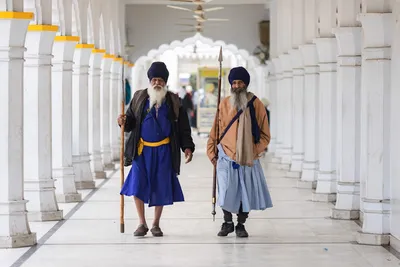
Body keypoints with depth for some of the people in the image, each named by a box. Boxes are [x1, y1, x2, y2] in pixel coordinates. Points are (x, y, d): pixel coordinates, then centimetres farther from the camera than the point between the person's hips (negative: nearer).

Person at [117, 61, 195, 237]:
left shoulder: (173, 101, 4)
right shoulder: (139, 98, 5)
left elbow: (183, 128, 5)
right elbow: (131, 121, 8)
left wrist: (187, 146, -5)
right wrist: (124, 122, -14)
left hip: (163, 150, 0)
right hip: (142, 150, 0)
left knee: (161, 187, 3)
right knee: (137, 185, -7)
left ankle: (156, 224, 19)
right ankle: (142, 224, 6)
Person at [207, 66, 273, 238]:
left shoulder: (256, 104, 1)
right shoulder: (224, 104, 3)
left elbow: (264, 135, 3)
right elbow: (215, 131, 9)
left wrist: (255, 151, -9)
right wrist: (212, 153, 5)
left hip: (248, 160, 0)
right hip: (226, 159, 0)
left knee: (246, 193, 4)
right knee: (226, 193, 1)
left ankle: (240, 225, 20)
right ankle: (227, 223, 21)